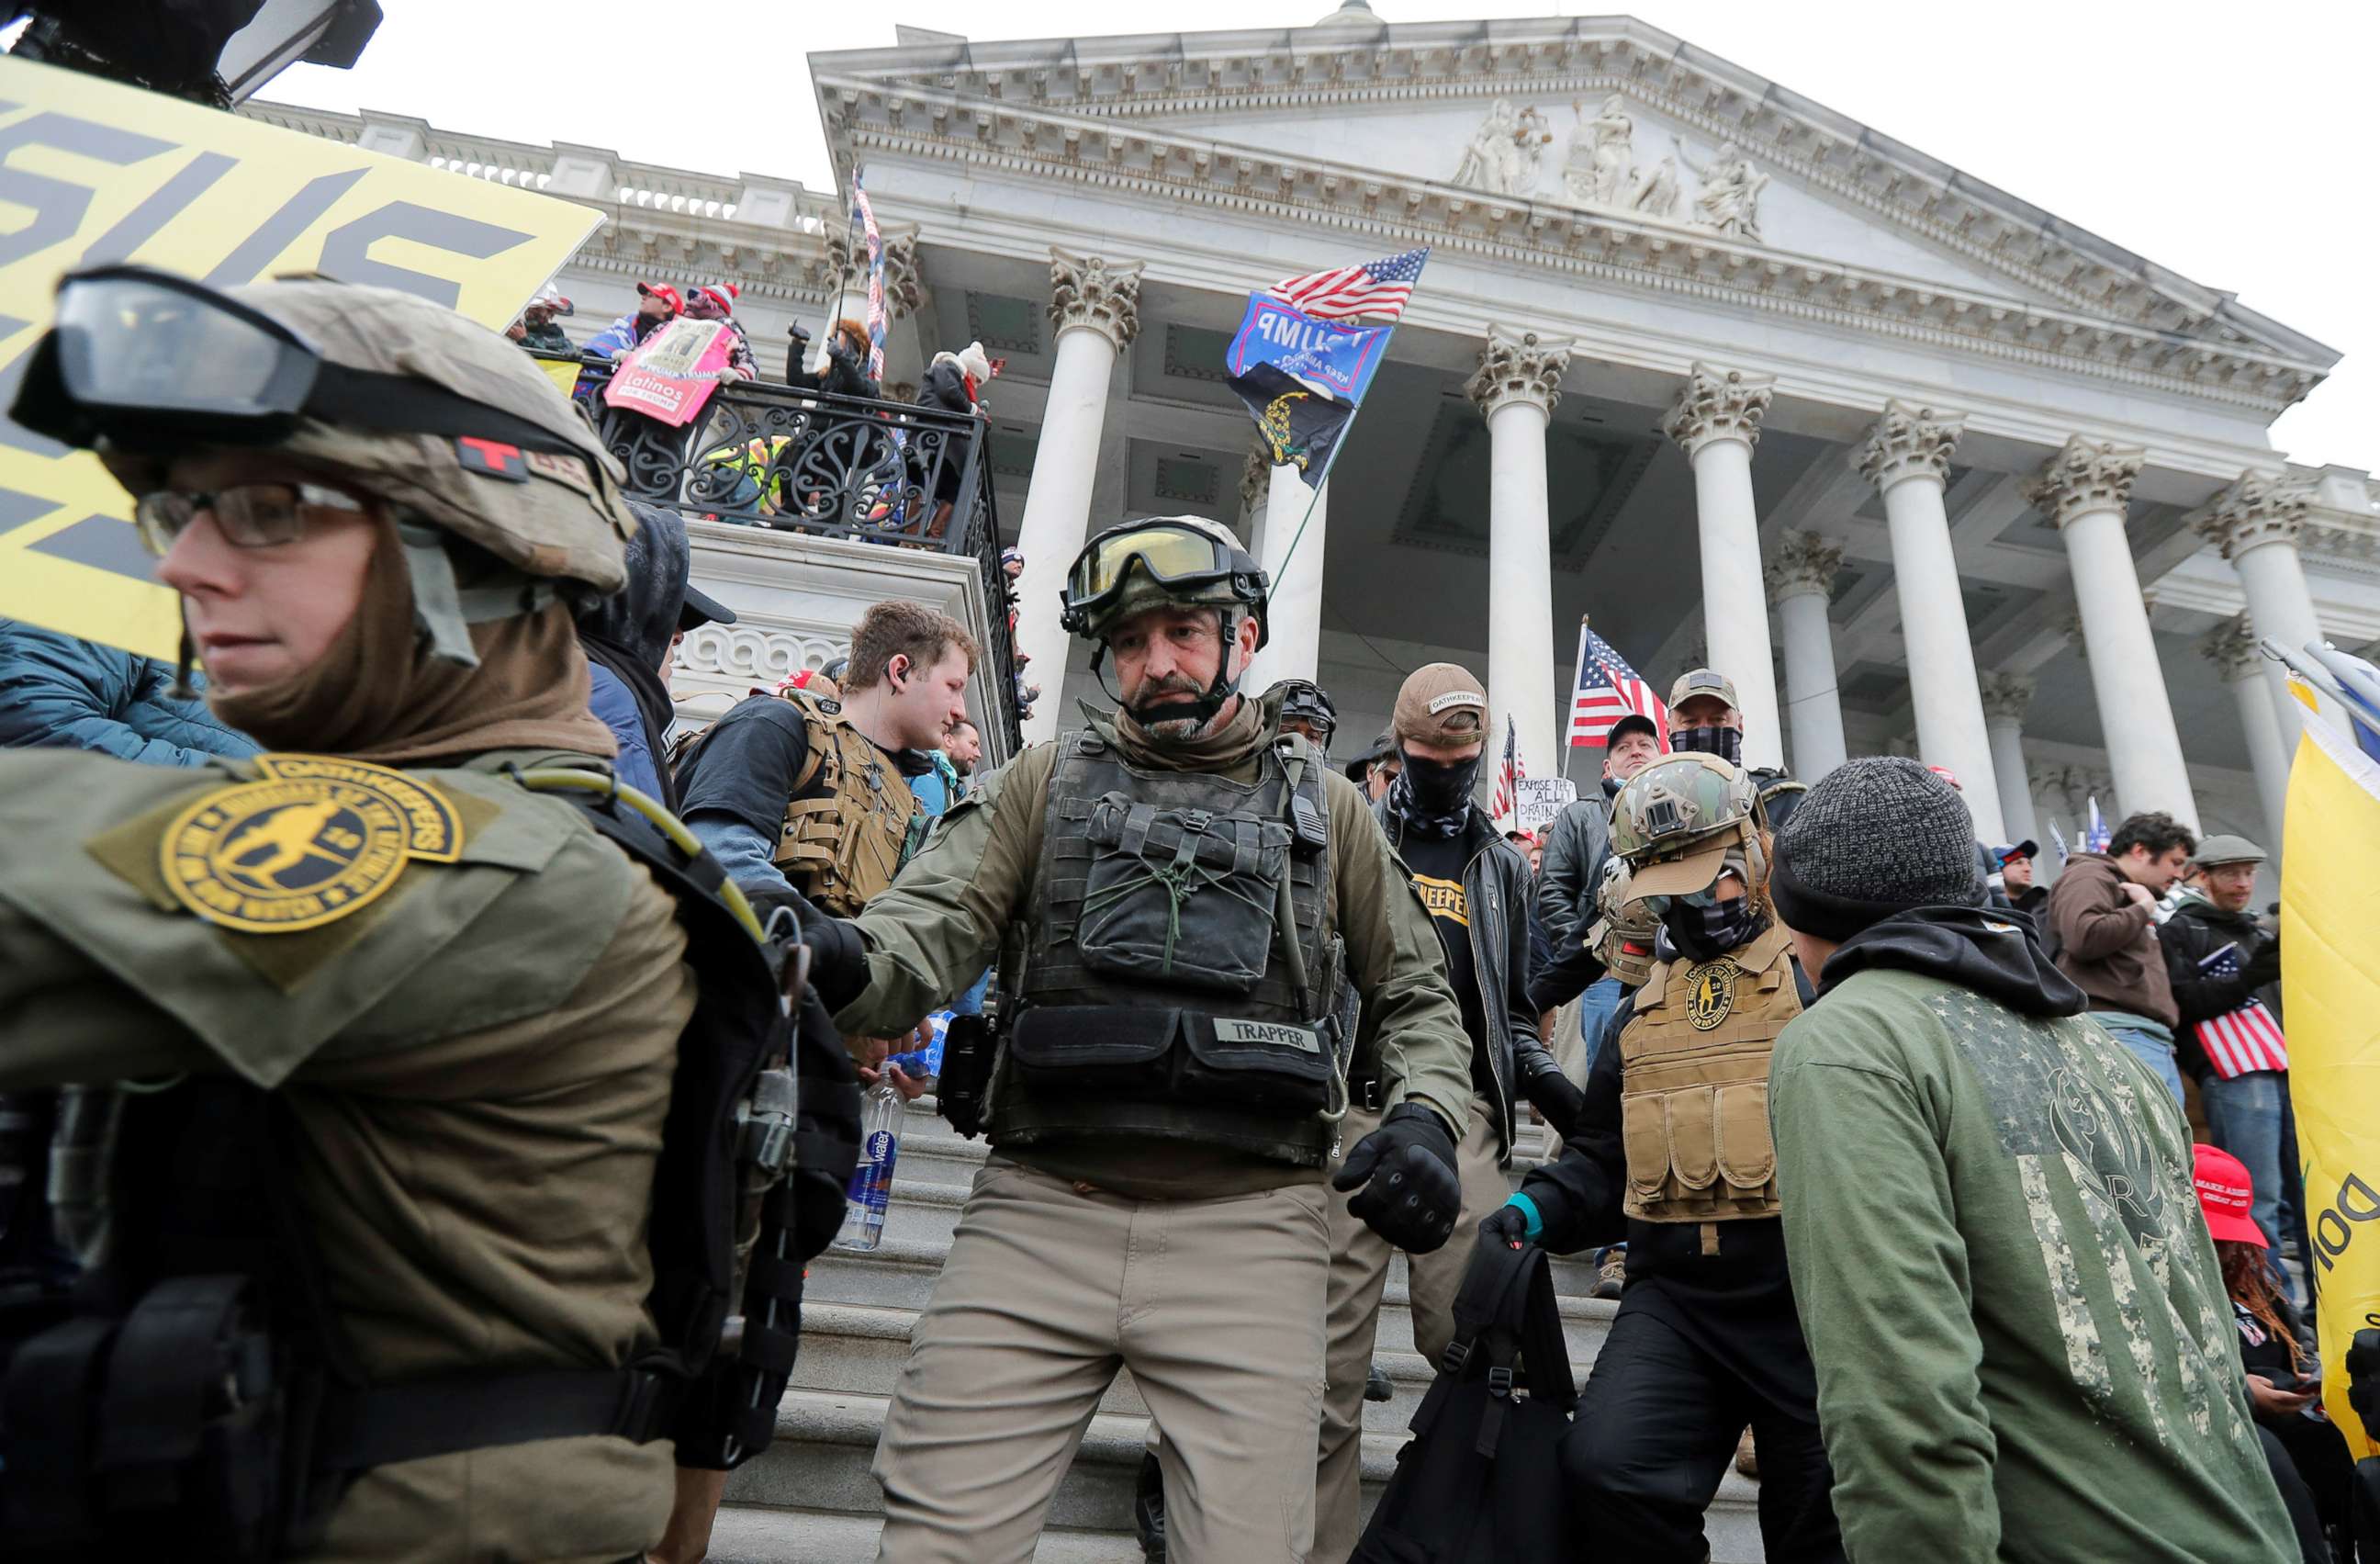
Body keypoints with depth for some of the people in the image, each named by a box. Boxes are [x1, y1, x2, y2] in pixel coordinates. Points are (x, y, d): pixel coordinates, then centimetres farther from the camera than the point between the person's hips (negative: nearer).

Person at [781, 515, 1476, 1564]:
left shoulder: (1324, 806, 15)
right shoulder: (1050, 779, 13)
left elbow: (1415, 999, 19)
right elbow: (934, 920, -1)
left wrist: (1422, 1118, -1)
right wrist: (846, 959, -24)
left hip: (1248, 1227, 0)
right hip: (1038, 1213, 1)